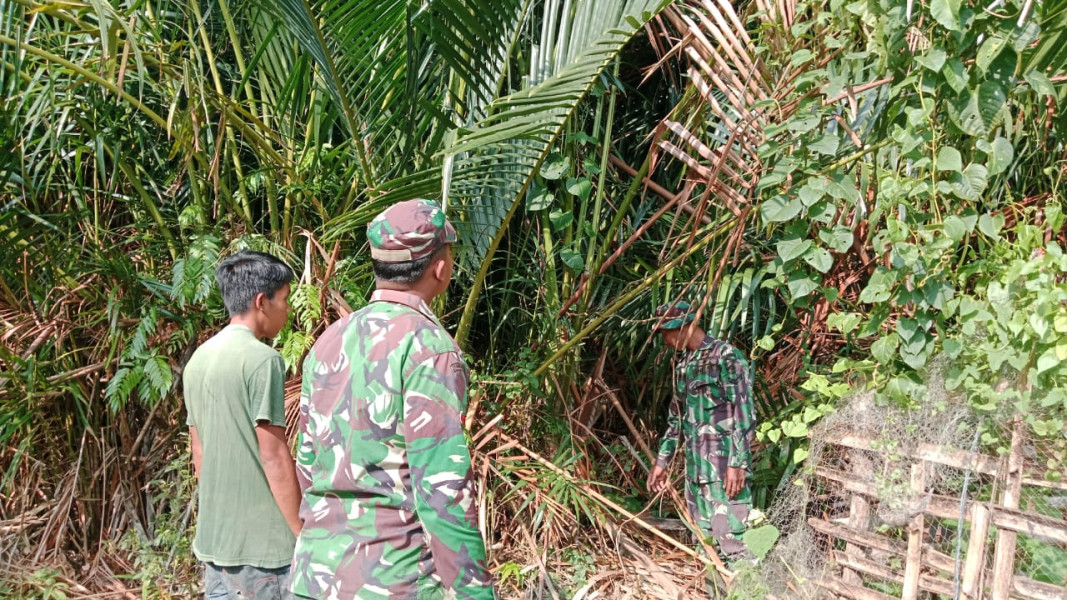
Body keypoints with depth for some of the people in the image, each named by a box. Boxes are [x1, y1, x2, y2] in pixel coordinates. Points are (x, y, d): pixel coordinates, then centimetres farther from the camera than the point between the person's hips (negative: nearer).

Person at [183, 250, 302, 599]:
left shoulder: (198, 360, 9)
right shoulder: (262, 359, -16)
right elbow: (274, 456, -17)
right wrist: (304, 534, -11)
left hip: (213, 539, 8)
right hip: (262, 542, -8)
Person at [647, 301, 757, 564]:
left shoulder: (726, 357, -9)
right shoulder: (683, 365, 15)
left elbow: (744, 415, -14)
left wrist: (737, 464, -19)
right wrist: (662, 461, 22)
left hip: (724, 467, -8)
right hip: (695, 468, 8)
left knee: (731, 540, -9)